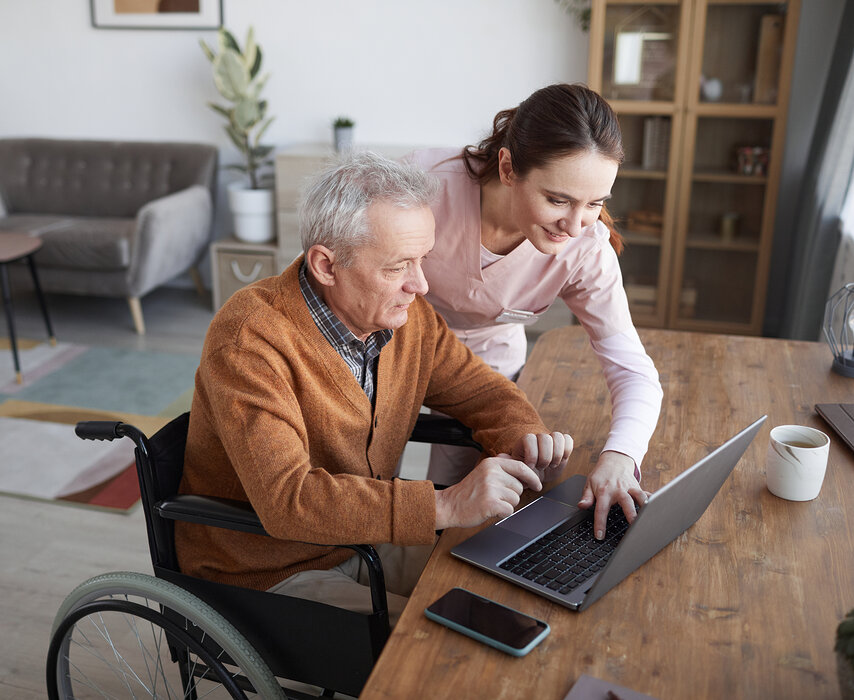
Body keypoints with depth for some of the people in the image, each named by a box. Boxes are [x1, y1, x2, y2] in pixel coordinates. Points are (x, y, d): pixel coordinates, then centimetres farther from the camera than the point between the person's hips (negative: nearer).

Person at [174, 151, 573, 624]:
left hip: (366, 541, 7)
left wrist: (523, 440, -16)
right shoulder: (249, 339, -27)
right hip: (266, 575, -6)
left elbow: (481, 390, 7)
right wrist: (446, 506, -40)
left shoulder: (406, 314, -5)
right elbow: (286, 499, -35)